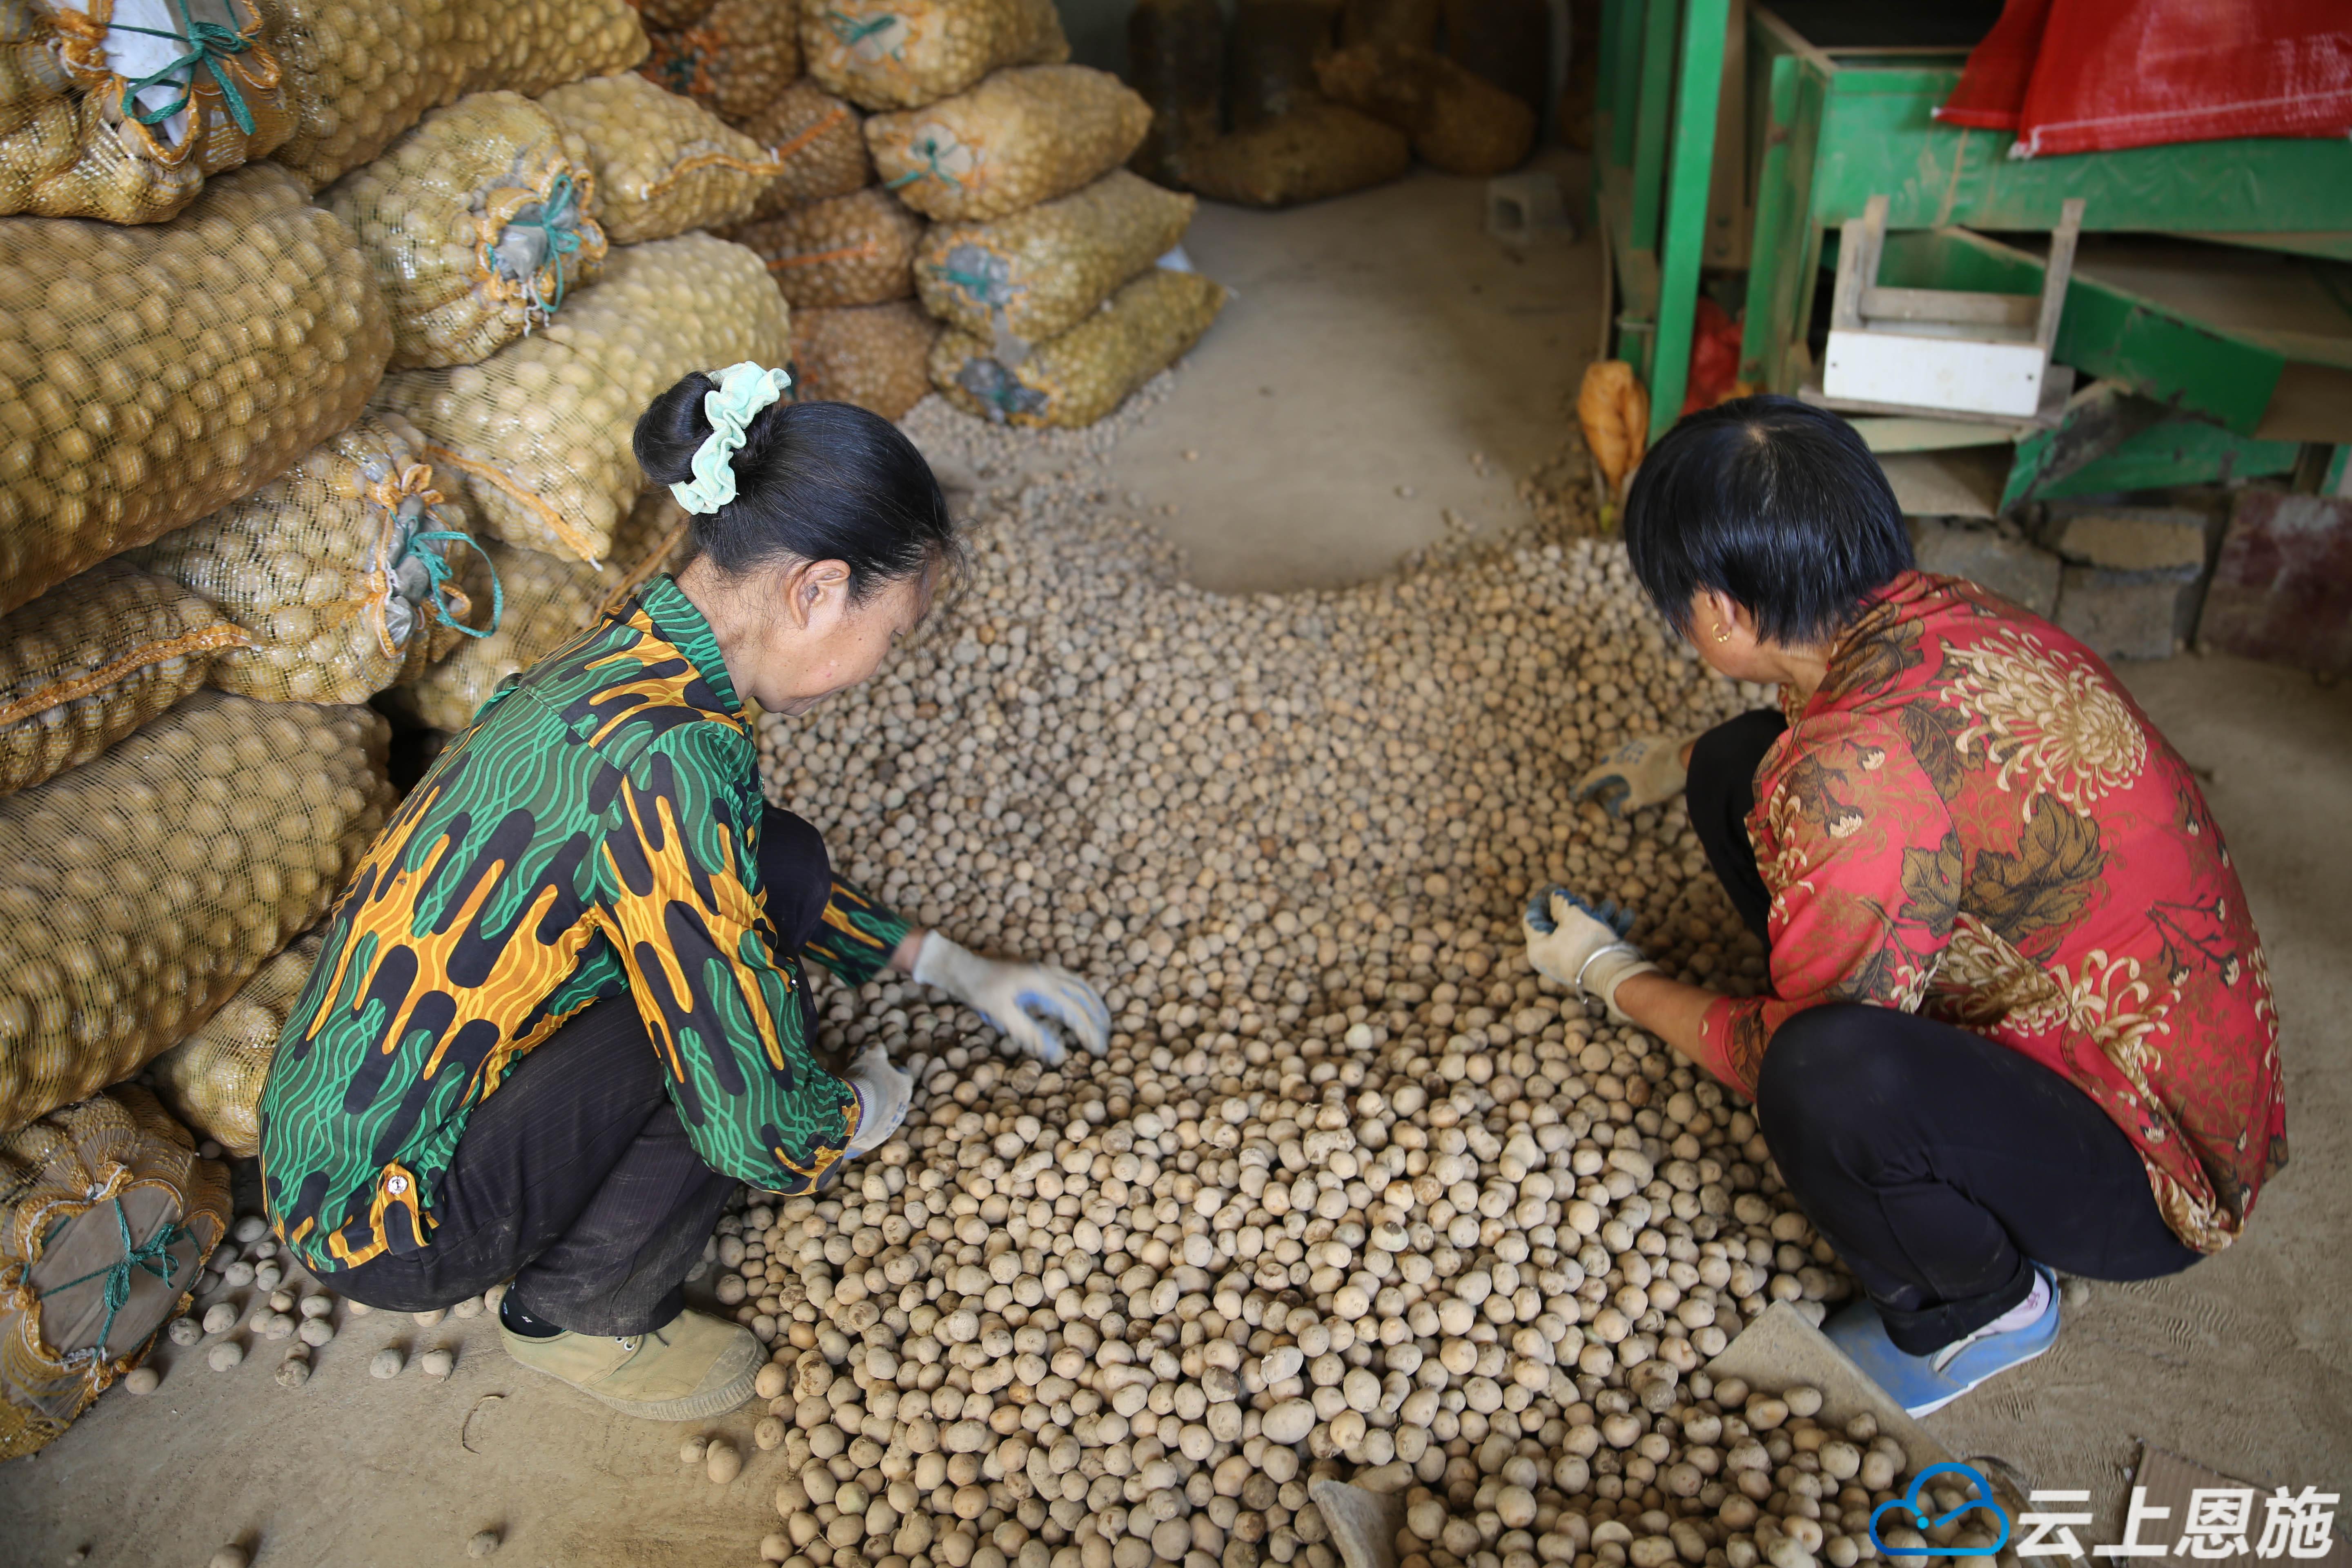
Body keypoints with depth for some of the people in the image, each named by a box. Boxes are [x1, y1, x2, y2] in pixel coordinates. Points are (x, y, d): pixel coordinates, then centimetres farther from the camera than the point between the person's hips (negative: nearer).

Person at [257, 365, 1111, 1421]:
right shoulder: (661, 755, -31)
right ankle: (580, 1314, 5)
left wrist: (959, 972, 15)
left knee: (781, 870, 2)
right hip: (381, 1222, -8)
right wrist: (865, 1106, -5)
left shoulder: (631, 651, -2)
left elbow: (760, 881, 16)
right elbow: (758, 1129, -28)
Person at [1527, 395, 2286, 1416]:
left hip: (2148, 1168, -8)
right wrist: (1685, 765, 28)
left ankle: (1986, 1305, -4)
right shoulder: (1937, 614, -8)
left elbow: (1784, 1055, -21)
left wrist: (1614, 978, -5)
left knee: (1833, 1078, -39)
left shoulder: (1854, 783, -34)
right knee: (1744, 767, 2)